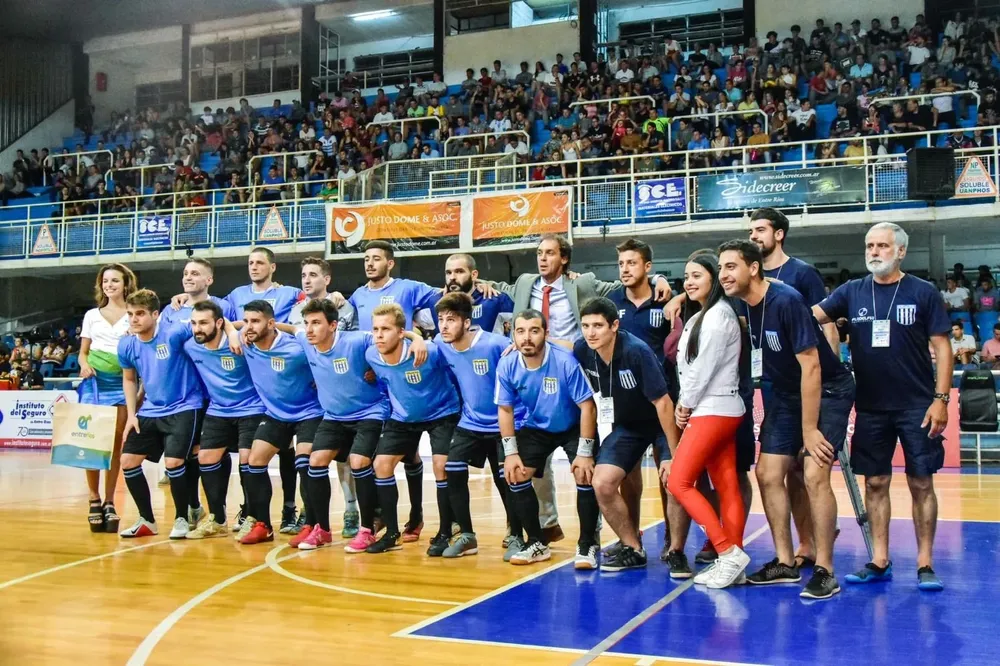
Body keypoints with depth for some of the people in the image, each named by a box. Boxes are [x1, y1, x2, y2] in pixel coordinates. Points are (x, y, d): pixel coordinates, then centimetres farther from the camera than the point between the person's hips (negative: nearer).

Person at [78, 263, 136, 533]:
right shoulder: (92, 315, 13)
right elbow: (83, 351, 14)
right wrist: (84, 365, -7)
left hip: (121, 383, -2)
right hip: (94, 382, 2)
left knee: (115, 444, 0)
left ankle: (109, 503, 7)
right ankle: (95, 501, 5)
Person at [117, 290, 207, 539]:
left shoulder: (174, 334, -18)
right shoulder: (126, 346, -2)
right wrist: (131, 414, 8)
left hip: (184, 408, -6)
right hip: (150, 411, 6)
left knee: (173, 462, -18)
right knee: (128, 461, 2)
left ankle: (182, 518, 6)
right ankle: (147, 520, 19)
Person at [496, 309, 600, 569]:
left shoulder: (566, 362, -31)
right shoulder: (507, 366, -20)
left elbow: (587, 406, -24)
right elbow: (505, 410, -6)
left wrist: (584, 453, -24)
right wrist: (511, 452, -10)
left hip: (573, 427, -3)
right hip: (535, 428, 4)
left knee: (585, 476, -19)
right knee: (515, 476, -6)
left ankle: (587, 545, -1)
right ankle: (536, 544, 10)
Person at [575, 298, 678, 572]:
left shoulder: (637, 351, -30)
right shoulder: (582, 350, -15)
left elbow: (662, 402, -25)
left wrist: (674, 454, -22)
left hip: (662, 422, -4)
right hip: (626, 425, 4)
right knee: (602, 484, -11)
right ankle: (633, 549, 6)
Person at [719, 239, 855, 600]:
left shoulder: (786, 301, -26)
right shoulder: (740, 306, -5)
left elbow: (811, 366, -25)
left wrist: (809, 430, -23)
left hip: (828, 391, -7)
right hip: (786, 395, 8)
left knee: (814, 475, -18)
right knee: (768, 473, 2)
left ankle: (824, 570, -6)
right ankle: (785, 563, 14)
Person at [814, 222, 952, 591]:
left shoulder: (922, 292, -3)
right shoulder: (852, 292, 4)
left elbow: (942, 347, -3)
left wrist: (941, 398, -9)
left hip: (917, 406, -3)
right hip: (871, 407, 3)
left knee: (921, 484, 3)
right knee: (875, 483, 8)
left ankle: (925, 564, 13)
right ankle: (879, 562, 18)